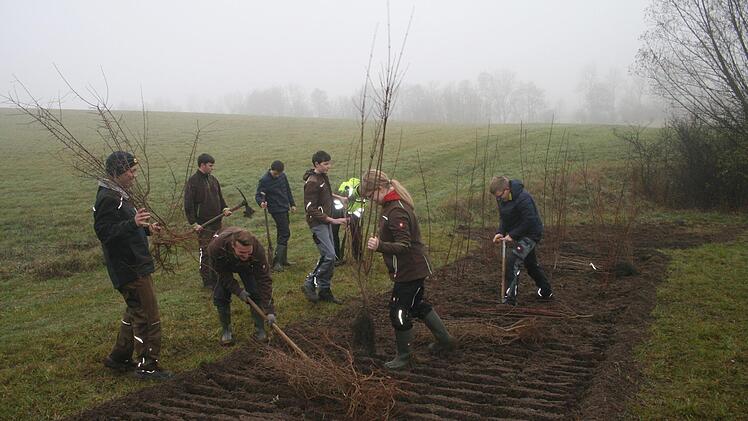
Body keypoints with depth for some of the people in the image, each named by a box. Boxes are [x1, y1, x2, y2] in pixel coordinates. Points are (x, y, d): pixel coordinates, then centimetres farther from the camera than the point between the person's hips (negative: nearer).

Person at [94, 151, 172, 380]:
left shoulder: (120, 194, 14)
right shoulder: (108, 198, -19)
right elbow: (104, 232, -26)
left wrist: (146, 228, 12)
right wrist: (133, 223, -37)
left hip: (135, 265, 11)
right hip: (129, 269, -11)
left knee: (135, 311, 20)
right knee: (148, 315, -4)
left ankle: (119, 357, 32)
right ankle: (147, 365, 7)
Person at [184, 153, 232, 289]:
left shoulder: (213, 180, 11)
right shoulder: (192, 182, -10)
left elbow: (220, 197, 22)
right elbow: (188, 205, -13)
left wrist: (224, 209, 3)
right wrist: (193, 223, -17)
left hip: (217, 222, 6)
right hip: (203, 225, -6)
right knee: (205, 253, -1)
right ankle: (207, 281, 7)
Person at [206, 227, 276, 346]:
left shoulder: (258, 249, -42)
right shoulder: (215, 247, -44)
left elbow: (264, 279, -37)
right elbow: (222, 274, -25)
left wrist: (269, 310, -39)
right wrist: (238, 291, -27)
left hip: (246, 265, 0)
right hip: (222, 266, 0)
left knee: (255, 293, -12)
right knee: (220, 296, -11)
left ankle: (260, 329, 3)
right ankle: (226, 330, 7)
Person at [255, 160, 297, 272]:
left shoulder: (283, 176, 4)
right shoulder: (264, 181, -14)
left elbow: (288, 190, 17)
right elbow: (258, 195, -13)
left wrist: (292, 204, 18)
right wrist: (261, 202, -34)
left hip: (285, 208, 7)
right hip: (276, 210, -7)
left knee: (282, 234, 13)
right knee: (285, 234, -12)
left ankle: (283, 259, 22)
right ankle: (276, 262, -11)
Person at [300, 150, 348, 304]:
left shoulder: (323, 176, 10)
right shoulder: (312, 182, -19)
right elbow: (310, 209, -21)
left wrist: (339, 198, 25)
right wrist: (332, 220, -23)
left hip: (326, 222, 9)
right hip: (318, 223, -9)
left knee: (328, 256, 10)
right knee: (329, 256, -15)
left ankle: (325, 290, 18)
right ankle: (309, 284, -1)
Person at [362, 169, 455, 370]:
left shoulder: (396, 212, -26)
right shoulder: (392, 204, 7)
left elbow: (404, 246, -31)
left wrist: (380, 246, -41)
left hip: (409, 271, -11)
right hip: (415, 268, 11)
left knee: (399, 312, 1)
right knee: (417, 305, 25)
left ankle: (404, 356, 17)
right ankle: (445, 340, 38)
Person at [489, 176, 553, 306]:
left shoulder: (523, 198, -29)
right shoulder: (501, 199, -1)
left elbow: (529, 221, -27)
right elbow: (503, 217, 9)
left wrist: (512, 235, -23)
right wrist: (500, 232, -8)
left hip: (531, 234, -10)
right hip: (519, 235, 10)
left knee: (512, 262, -20)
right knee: (531, 263, 22)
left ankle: (510, 299, -18)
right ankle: (546, 292, 40)